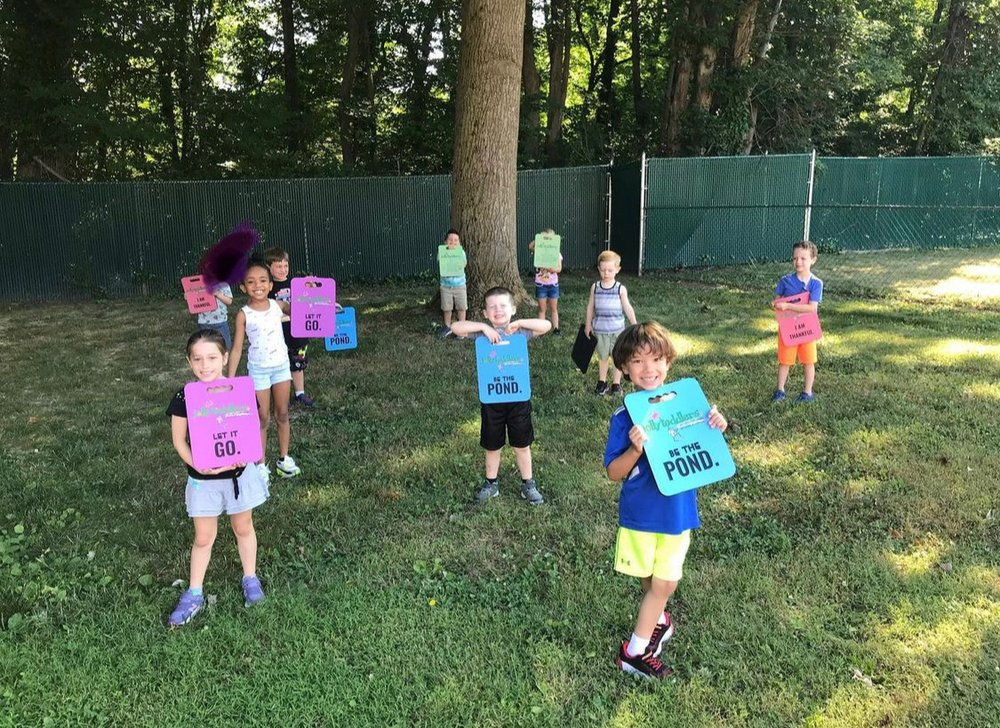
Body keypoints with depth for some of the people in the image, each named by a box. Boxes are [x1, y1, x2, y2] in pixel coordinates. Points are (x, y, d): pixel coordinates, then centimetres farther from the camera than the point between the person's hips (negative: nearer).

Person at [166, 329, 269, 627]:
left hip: (239, 473, 0)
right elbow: (179, 439, -5)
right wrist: (196, 465, -21)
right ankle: (194, 595, 27)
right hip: (203, 478, 0)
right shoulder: (184, 397, -13)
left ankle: (250, 579, 38)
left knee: (243, 528, 18)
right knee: (203, 538, 11)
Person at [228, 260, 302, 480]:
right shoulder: (244, 315, -11)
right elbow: (237, 348, -8)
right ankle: (261, 465, 21)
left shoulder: (278, 305, -5)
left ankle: (283, 458, 29)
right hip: (258, 370, -2)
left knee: (283, 414, 14)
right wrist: (230, 378, -12)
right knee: (263, 418, 7)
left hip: (281, 366, 3)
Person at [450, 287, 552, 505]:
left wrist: (519, 323, -21)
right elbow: (456, 327, -16)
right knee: (492, 445, 17)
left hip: (518, 397, 0)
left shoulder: (520, 331, -6)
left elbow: (546, 325, -16)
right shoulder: (482, 333, -5)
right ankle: (491, 483, 35)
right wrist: (483, 327, -24)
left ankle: (528, 484, 29)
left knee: (522, 444, 13)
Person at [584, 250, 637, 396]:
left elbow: (628, 308, -2)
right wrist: (588, 325, 12)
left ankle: (616, 383, 20)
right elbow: (590, 307, 8)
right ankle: (602, 381, 26)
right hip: (600, 330, 1)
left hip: (617, 330, -1)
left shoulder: (620, 289, -7)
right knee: (602, 357, 12)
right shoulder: (595, 287, -2)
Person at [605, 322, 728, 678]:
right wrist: (635, 449, -30)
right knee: (652, 581, 16)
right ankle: (658, 622, 42)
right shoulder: (625, 417, -12)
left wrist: (716, 430, -19)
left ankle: (641, 640, 28)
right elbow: (614, 473, -11)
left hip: (678, 511, 1)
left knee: (664, 584, 9)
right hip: (640, 512, -1)